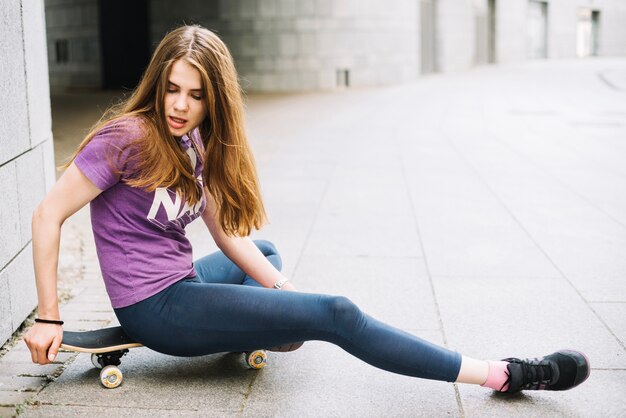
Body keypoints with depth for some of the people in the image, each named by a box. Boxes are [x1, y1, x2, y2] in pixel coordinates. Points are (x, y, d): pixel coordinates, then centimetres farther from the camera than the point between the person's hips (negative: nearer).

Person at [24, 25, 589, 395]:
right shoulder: (128, 138, -16)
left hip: (181, 280, 9)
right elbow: (48, 217, -15)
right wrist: (48, 318, -15)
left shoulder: (193, 143, 7)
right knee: (336, 315, -13)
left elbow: (228, 232, 7)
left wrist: (282, 289, -4)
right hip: (154, 307, -9)